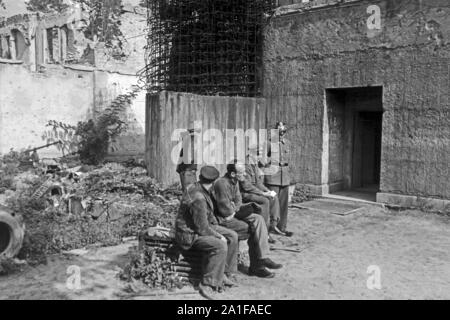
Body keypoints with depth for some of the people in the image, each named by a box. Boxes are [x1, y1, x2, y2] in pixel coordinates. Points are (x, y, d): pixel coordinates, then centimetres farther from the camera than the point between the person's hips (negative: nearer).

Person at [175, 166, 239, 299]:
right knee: (220, 245, -30)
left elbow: (208, 213, 17)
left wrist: (217, 226, 10)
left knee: (232, 236, 2)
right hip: (190, 234, -10)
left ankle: (223, 274, 7)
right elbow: (202, 228, -26)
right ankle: (207, 284, -19)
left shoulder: (196, 187, 1)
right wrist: (219, 236, -14)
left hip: (203, 225, 10)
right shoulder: (198, 198, -30)